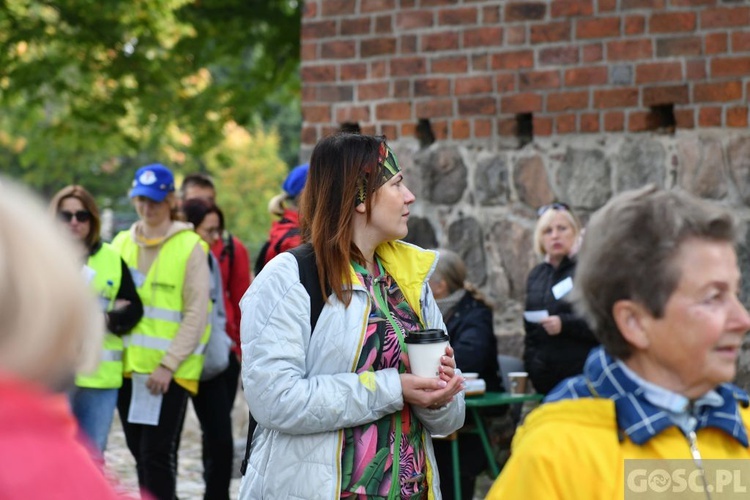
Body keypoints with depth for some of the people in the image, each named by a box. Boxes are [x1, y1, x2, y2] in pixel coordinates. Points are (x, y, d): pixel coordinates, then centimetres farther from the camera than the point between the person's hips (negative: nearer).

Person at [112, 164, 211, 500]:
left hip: (171, 370, -5)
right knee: (139, 451, 10)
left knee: (157, 451, -9)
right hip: (129, 364, 5)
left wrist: (169, 364, -12)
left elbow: (196, 314, -7)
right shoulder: (122, 243, 11)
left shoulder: (190, 246, -4)